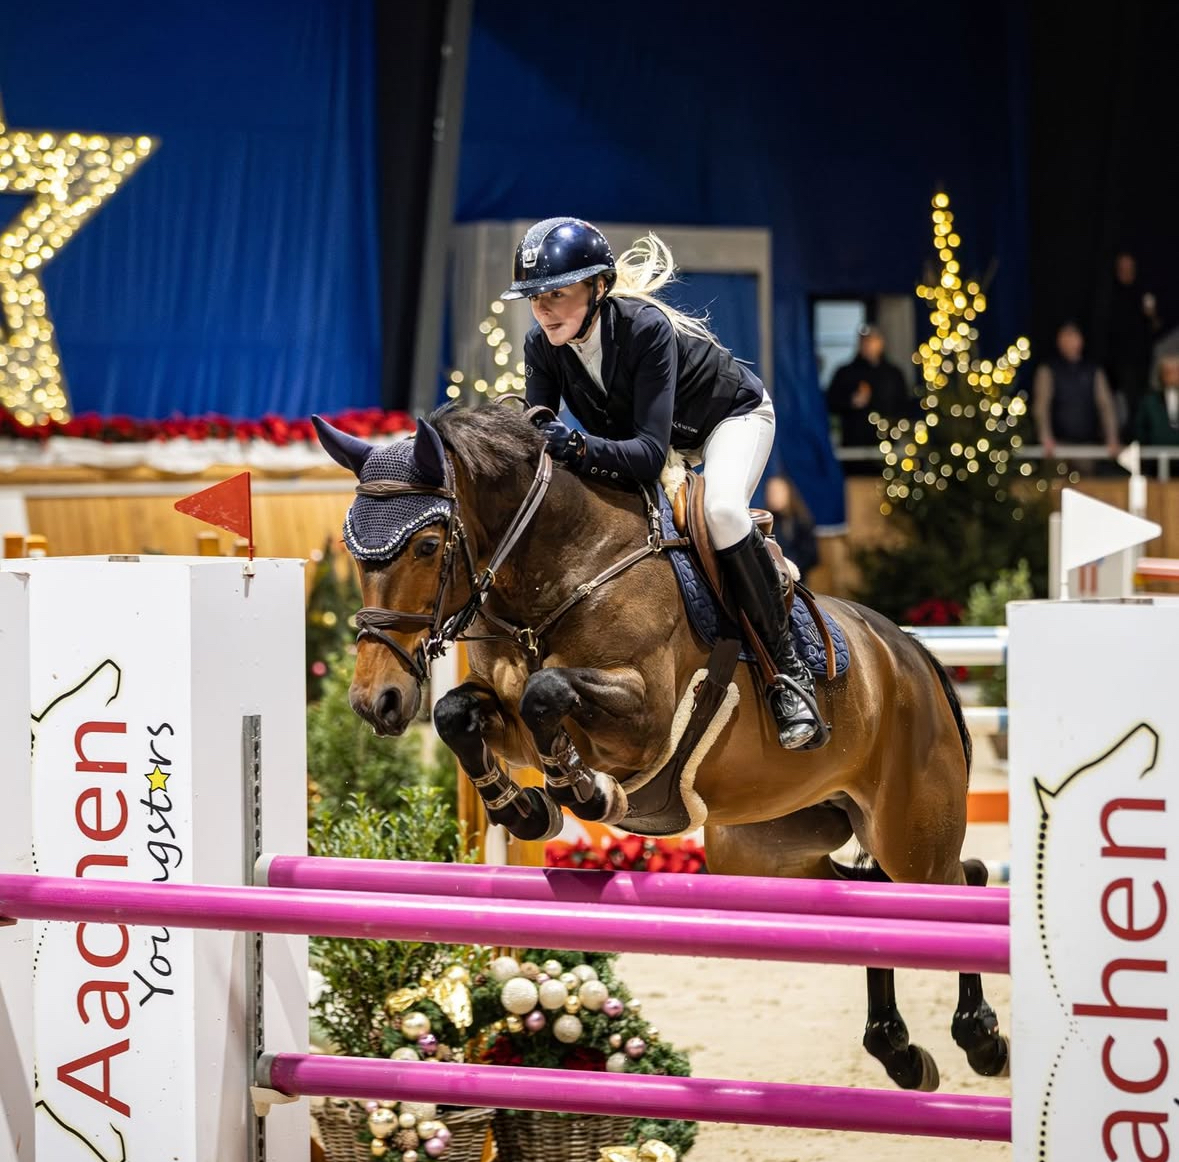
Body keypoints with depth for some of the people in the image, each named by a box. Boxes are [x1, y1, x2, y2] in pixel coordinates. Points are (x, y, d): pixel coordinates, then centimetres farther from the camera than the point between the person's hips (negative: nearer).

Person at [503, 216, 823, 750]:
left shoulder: (645, 327, -38)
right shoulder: (542, 346, -21)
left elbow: (650, 452, -43)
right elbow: (539, 437, -19)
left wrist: (577, 446, -60)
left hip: (732, 416, -7)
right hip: (641, 429, 7)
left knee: (722, 509, -34)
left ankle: (789, 670, -24)